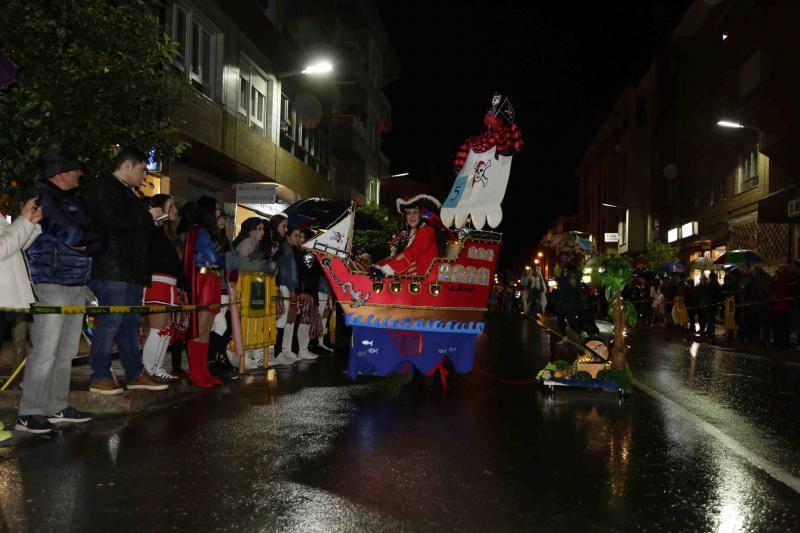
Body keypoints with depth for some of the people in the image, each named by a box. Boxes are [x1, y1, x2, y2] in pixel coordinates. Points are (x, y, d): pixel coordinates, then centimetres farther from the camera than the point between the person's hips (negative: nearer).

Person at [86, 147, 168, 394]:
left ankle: (135, 374, 18)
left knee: (130, 323, 12)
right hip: (111, 269, -10)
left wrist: (151, 218, 12)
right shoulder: (105, 188, -6)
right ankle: (99, 378, 1)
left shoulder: (127, 193, 24)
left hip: (130, 270, 10)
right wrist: (147, 215, -13)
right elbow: (111, 222, -21)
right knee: (110, 322, -7)